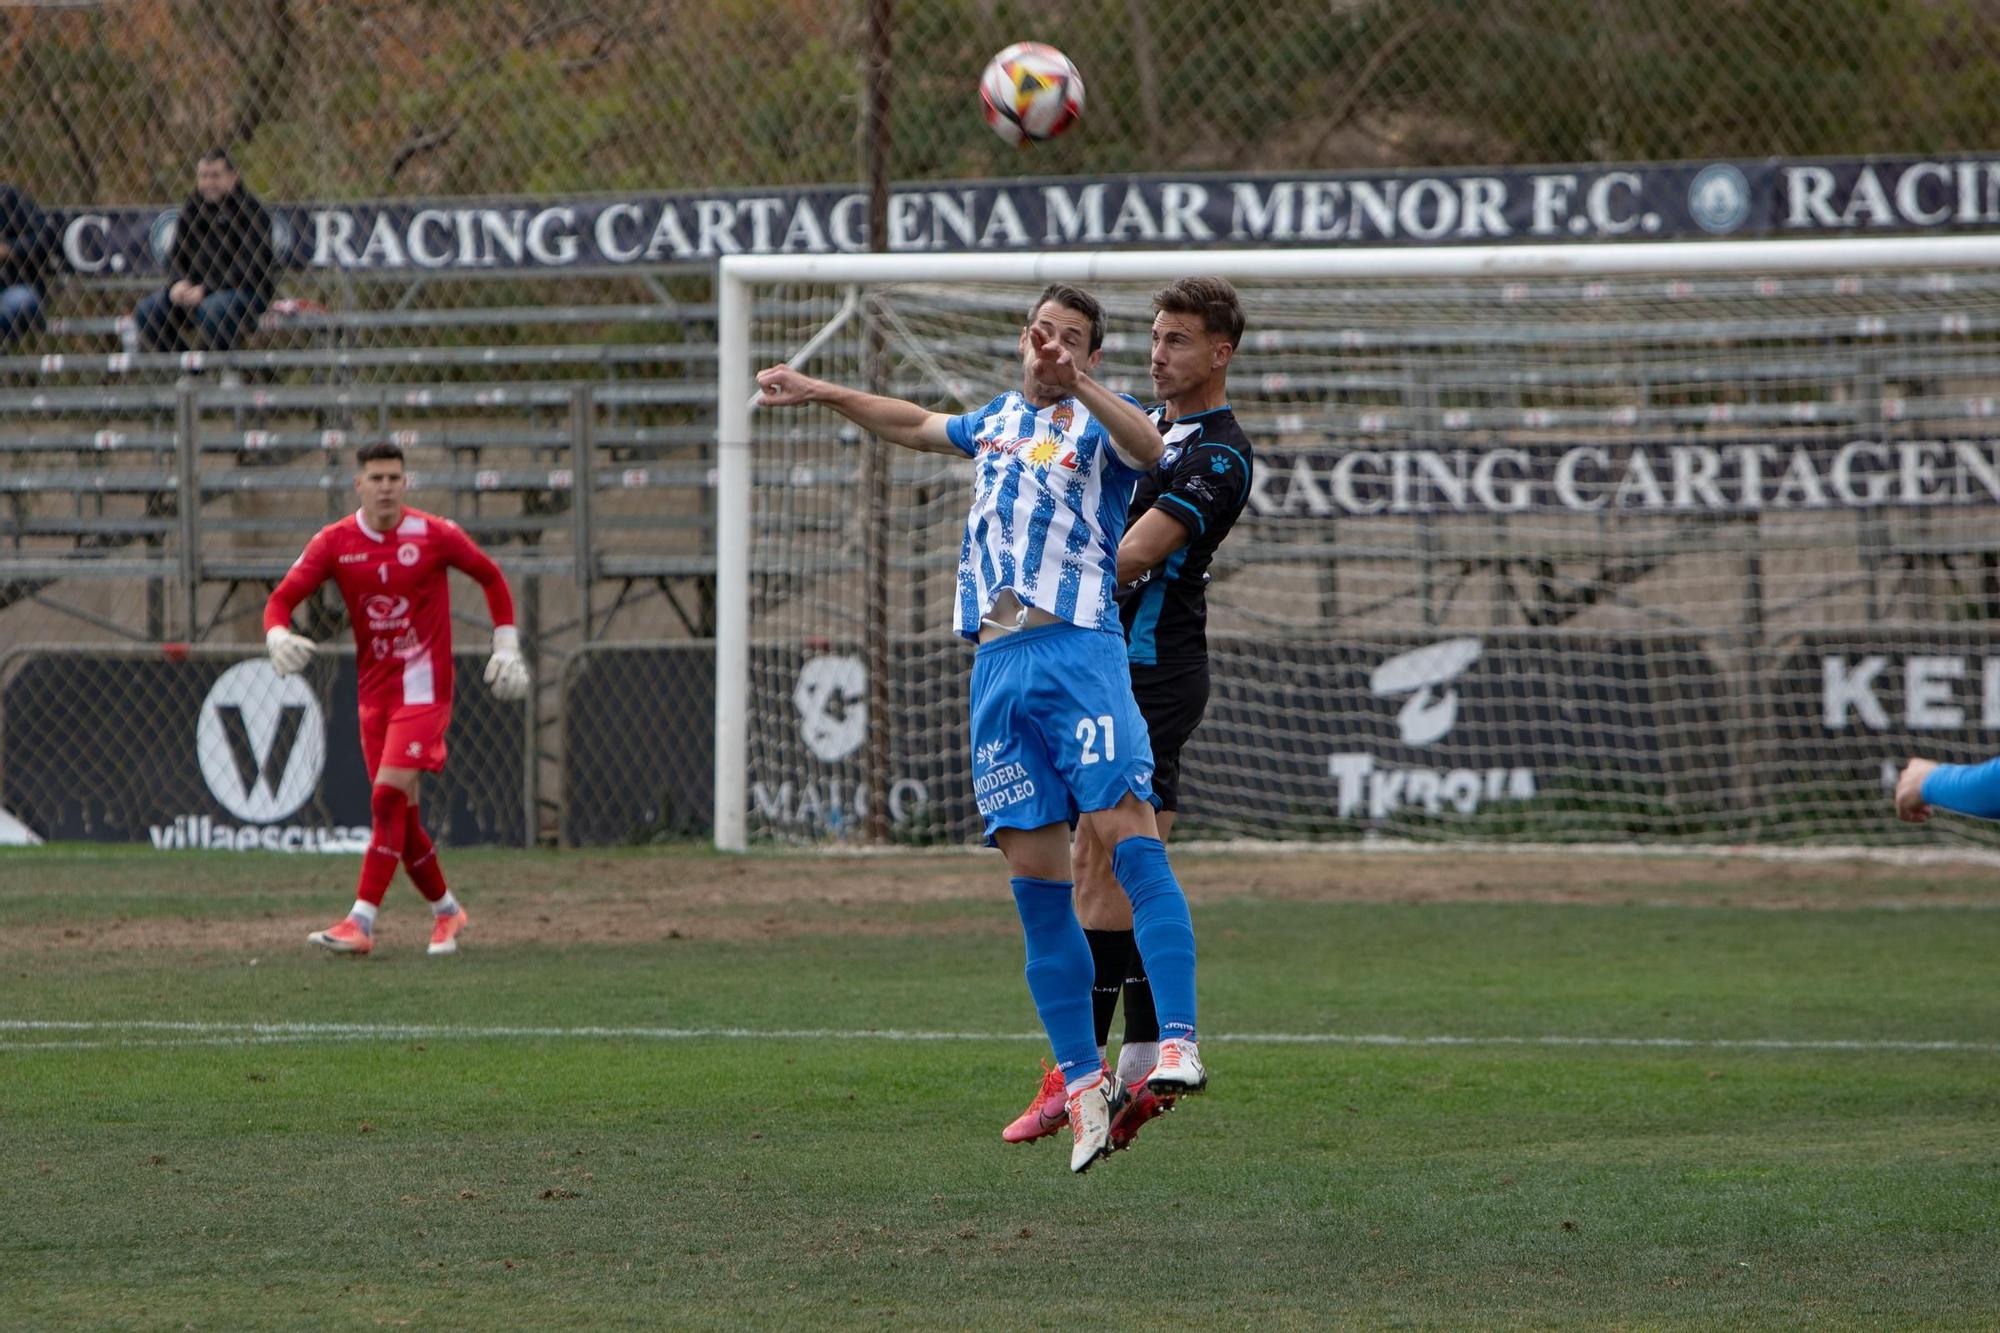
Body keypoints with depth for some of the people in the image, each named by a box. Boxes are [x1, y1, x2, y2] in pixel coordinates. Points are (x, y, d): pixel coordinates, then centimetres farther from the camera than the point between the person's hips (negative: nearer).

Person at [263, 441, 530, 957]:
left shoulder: (434, 535, -6)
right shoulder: (335, 542, 0)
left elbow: (491, 577, 9)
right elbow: (282, 599, -4)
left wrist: (506, 648, 4)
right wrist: (278, 637, -26)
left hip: (423, 686, -4)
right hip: (374, 691, 4)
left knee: (388, 797, -18)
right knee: (400, 814, 7)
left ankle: (361, 922, -22)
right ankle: (445, 910, 27)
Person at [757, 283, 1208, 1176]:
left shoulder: (1096, 420, 6)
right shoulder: (999, 420, 25)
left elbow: (1148, 449, -19)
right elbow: (917, 426, 45)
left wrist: (1077, 384, -32)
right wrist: (821, 393, 49)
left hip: (1079, 647, -5)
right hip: (998, 666, 5)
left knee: (1127, 834, -20)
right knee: (1035, 877, -2)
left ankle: (1178, 1043, -27)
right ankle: (1081, 1078, 0)